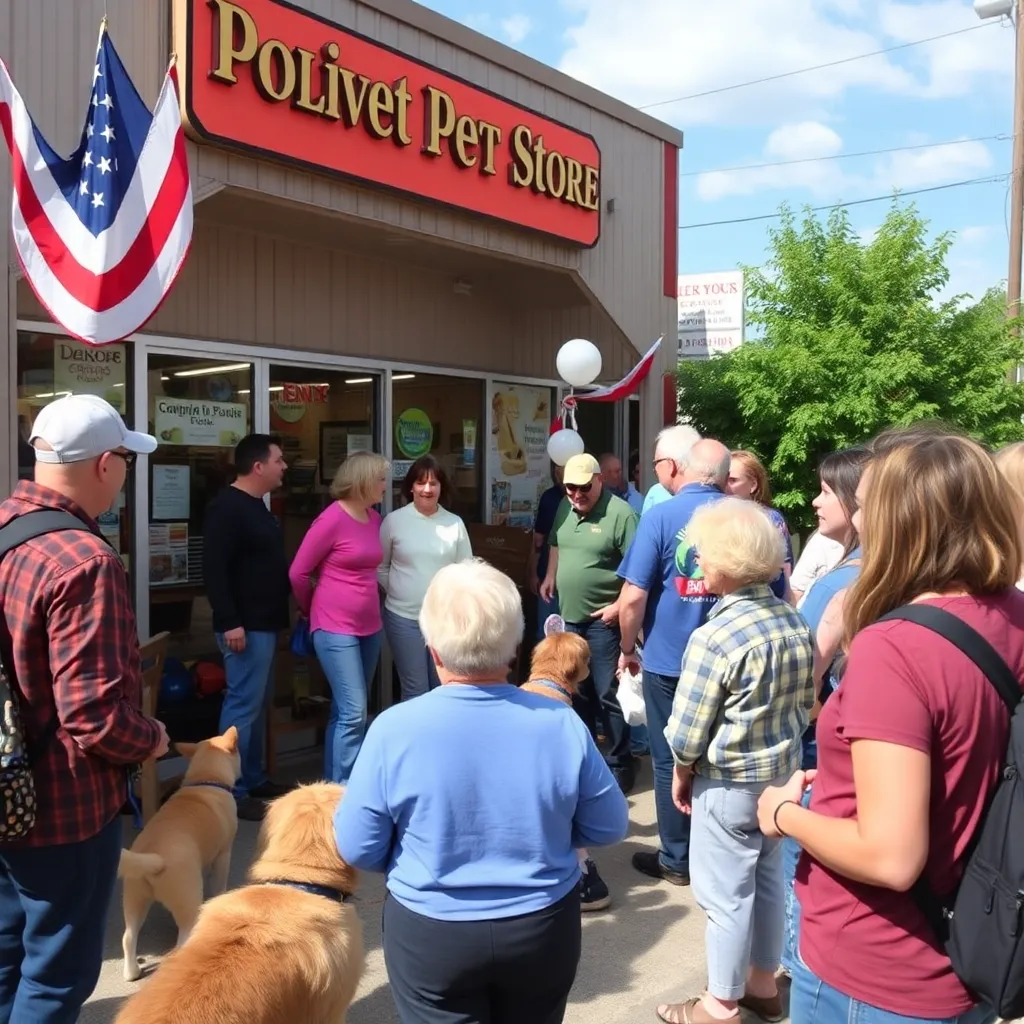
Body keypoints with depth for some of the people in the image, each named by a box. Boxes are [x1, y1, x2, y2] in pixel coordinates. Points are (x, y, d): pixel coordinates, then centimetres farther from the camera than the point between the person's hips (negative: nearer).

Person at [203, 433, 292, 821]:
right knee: (243, 704, -7)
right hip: (245, 626, -10)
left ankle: (253, 778, 26)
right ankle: (232, 792, 1)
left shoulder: (256, 506, 16)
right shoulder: (227, 507, -15)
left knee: (259, 703, 15)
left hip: (265, 622, 10)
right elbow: (214, 568, -21)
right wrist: (229, 622, -24)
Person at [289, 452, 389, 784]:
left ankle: (333, 783, 25)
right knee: (353, 713, -10)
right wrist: (310, 610, 7)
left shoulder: (375, 518, 8)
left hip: (369, 627, 7)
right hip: (335, 628, -7)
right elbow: (298, 572, -7)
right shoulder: (333, 519, -14)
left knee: (344, 712, 14)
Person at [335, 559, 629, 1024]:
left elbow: (358, 850, -10)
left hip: (431, 936, -1)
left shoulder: (395, 728, -20)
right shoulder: (561, 723, -16)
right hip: (544, 929, 2)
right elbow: (609, 828, -4)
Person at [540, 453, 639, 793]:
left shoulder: (620, 513, -16)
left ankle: (620, 766, 12)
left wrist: (619, 606, -19)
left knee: (608, 694, -2)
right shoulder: (565, 508, 8)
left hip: (603, 620, -7)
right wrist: (550, 577, 14)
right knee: (578, 691, 18)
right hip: (569, 617, 7)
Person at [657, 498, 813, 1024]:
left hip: (729, 783, -7)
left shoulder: (715, 637, -25)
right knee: (767, 879, 21)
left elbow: (687, 733, -18)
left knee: (725, 893, 9)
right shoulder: (795, 622, -4)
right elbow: (806, 702, 7)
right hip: (783, 773, 7)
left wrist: (682, 776, -1)